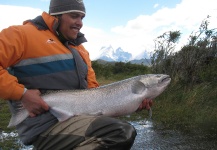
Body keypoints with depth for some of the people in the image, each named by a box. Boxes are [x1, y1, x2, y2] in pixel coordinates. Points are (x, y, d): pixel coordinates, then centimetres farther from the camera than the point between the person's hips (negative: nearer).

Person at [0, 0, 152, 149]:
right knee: (123, 132, -25)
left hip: (80, 117, 9)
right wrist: (21, 93, -18)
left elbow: (92, 89, 16)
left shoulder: (80, 49, 21)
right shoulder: (23, 34, -2)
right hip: (47, 125, -8)